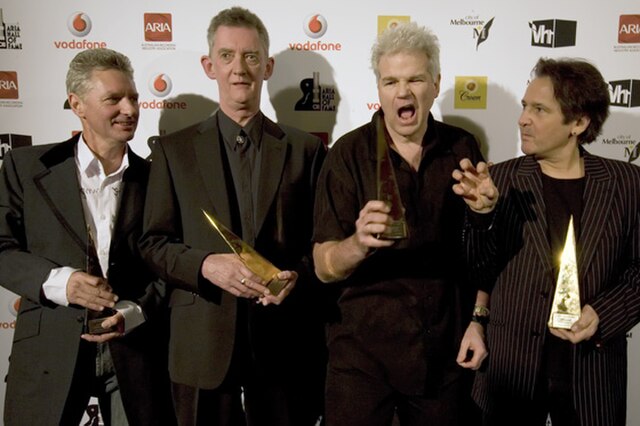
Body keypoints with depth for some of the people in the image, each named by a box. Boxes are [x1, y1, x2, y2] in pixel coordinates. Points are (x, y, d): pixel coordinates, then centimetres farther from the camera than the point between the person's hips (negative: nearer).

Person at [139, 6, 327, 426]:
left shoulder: (306, 148, 6)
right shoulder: (174, 149, 5)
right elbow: (154, 243, 2)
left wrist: (298, 274, -15)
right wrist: (206, 264, -15)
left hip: (285, 339, 1)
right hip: (203, 341, 0)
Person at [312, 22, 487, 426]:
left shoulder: (462, 148, -2)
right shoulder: (350, 153, -9)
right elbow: (324, 267, -12)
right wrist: (359, 243, -31)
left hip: (447, 349, 2)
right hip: (364, 349, -2)